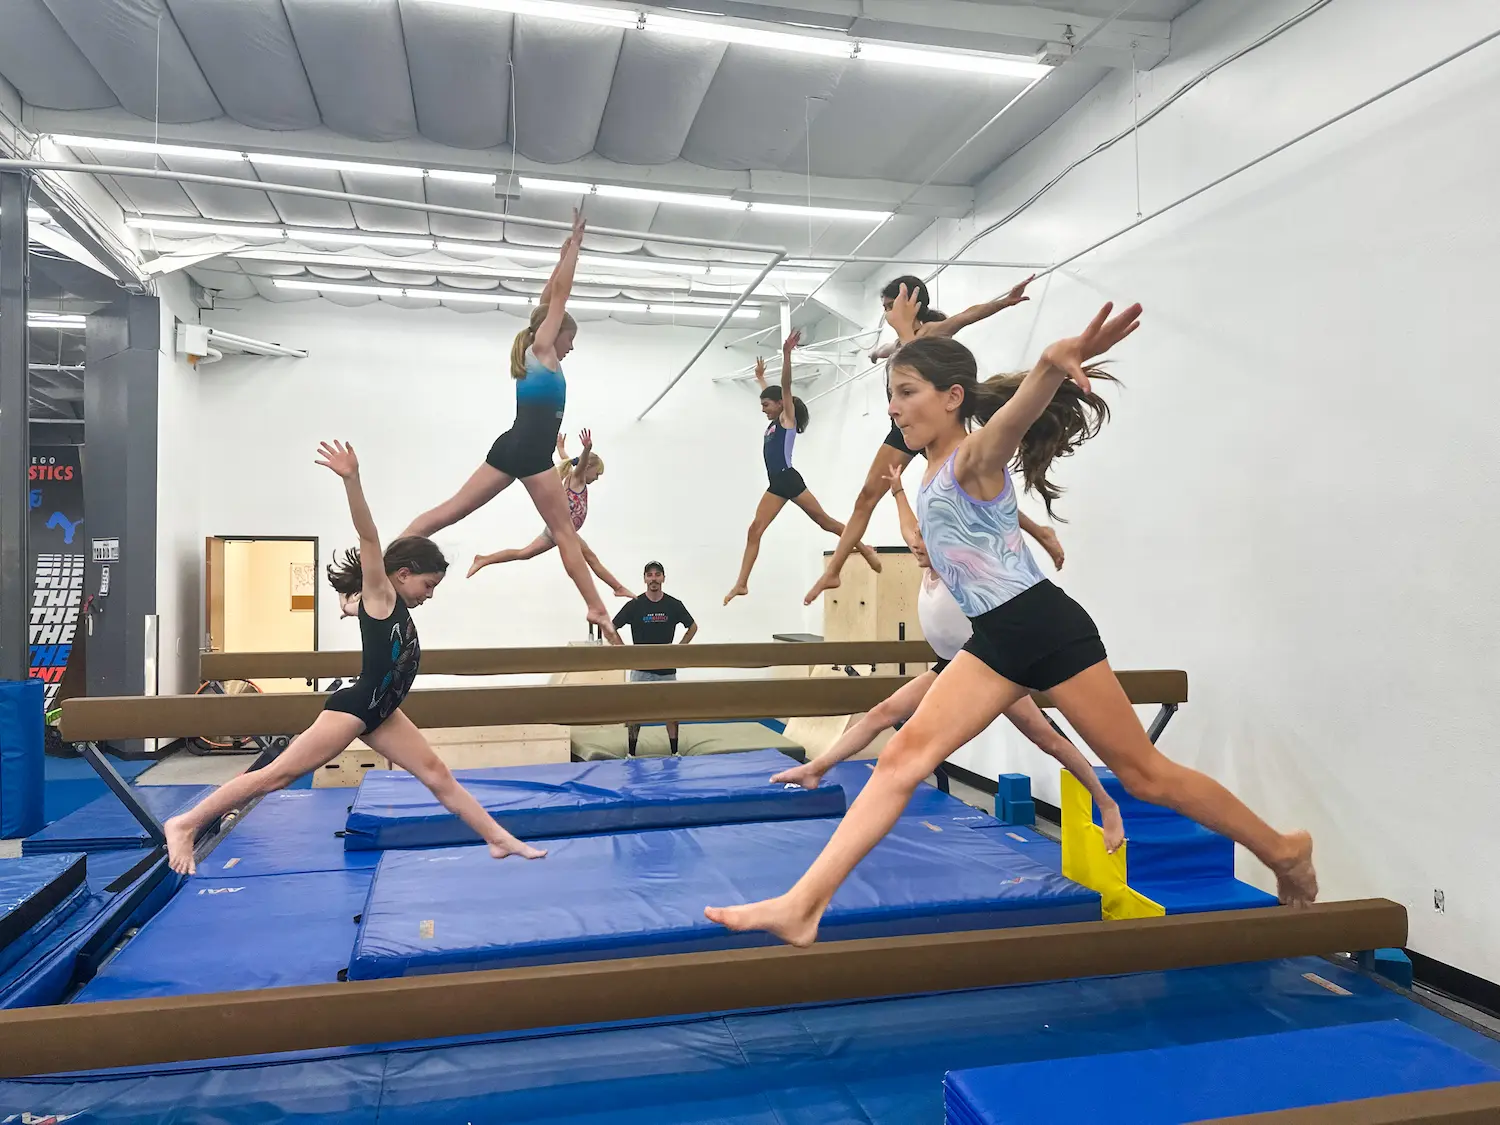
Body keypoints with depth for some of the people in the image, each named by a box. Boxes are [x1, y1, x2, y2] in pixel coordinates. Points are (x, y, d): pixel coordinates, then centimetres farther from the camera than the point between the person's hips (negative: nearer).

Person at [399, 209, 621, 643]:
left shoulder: (534, 355, 20)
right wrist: (574, 243, 4)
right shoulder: (543, 348, -1)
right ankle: (597, 608, -2)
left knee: (451, 510, 2)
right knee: (565, 531, -3)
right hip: (530, 453, -8)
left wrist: (564, 255, 32)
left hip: (513, 448, 8)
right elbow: (560, 295, -3)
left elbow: (549, 299, 28)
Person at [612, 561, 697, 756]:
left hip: (667, 669, 1)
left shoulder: (674, 605, -1)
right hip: (641, 669, -1)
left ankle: (675, 753, 16)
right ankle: (631, 754, 11)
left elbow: (693, 627, 13)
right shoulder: (634, 605, -6)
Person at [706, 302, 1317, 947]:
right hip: (996, 640, 8)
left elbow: (1020, 411, -38)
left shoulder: (975, 457, -14)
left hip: (1048, 629, -7)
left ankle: (1282, 851, 29)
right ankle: (801, 907, -5)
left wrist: (1053, 364, -58)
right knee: (905, 756, -4)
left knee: (1145, 774, 4)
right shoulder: (934, 473, 10)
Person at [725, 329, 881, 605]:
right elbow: (770, 394, 37)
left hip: (789, 479, -7)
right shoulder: (773, 423, 19)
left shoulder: (787, 419, -1)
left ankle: (865, 549, 14)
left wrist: (787, 354, -23)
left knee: (824, 521, -1)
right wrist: (760, 377, 50)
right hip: (775, 484, 7)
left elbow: (785, 387, -13)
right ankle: (741, 583, -10)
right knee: (754, 530, -5)